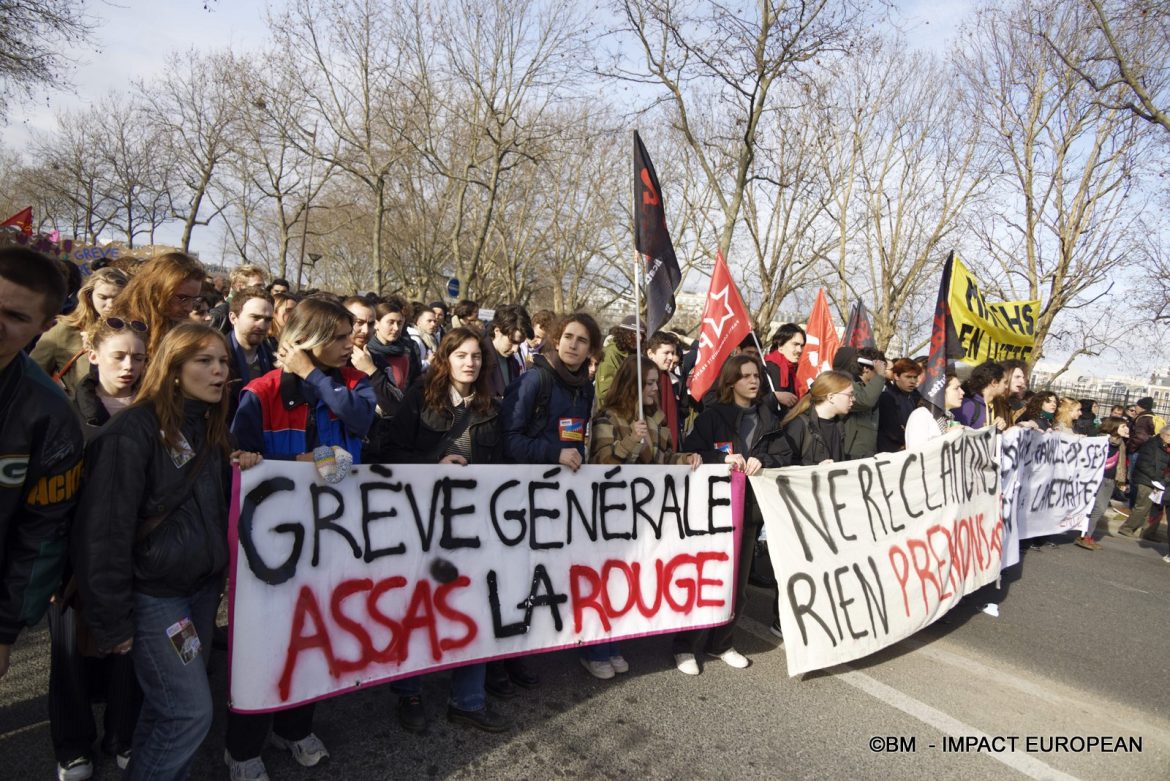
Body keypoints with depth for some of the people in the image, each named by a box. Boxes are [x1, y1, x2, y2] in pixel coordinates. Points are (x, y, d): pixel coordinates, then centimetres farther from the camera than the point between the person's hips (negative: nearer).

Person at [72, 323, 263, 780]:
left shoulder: (210, 425, 7)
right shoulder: (134, 430, -16)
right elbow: (105, 529, -18)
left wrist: (241, 472, -5)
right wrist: (113, 620, -15)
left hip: (203, 585, 7)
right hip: (153, 592, -7)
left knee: (169, 706, 17)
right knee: (191, 712, -3)